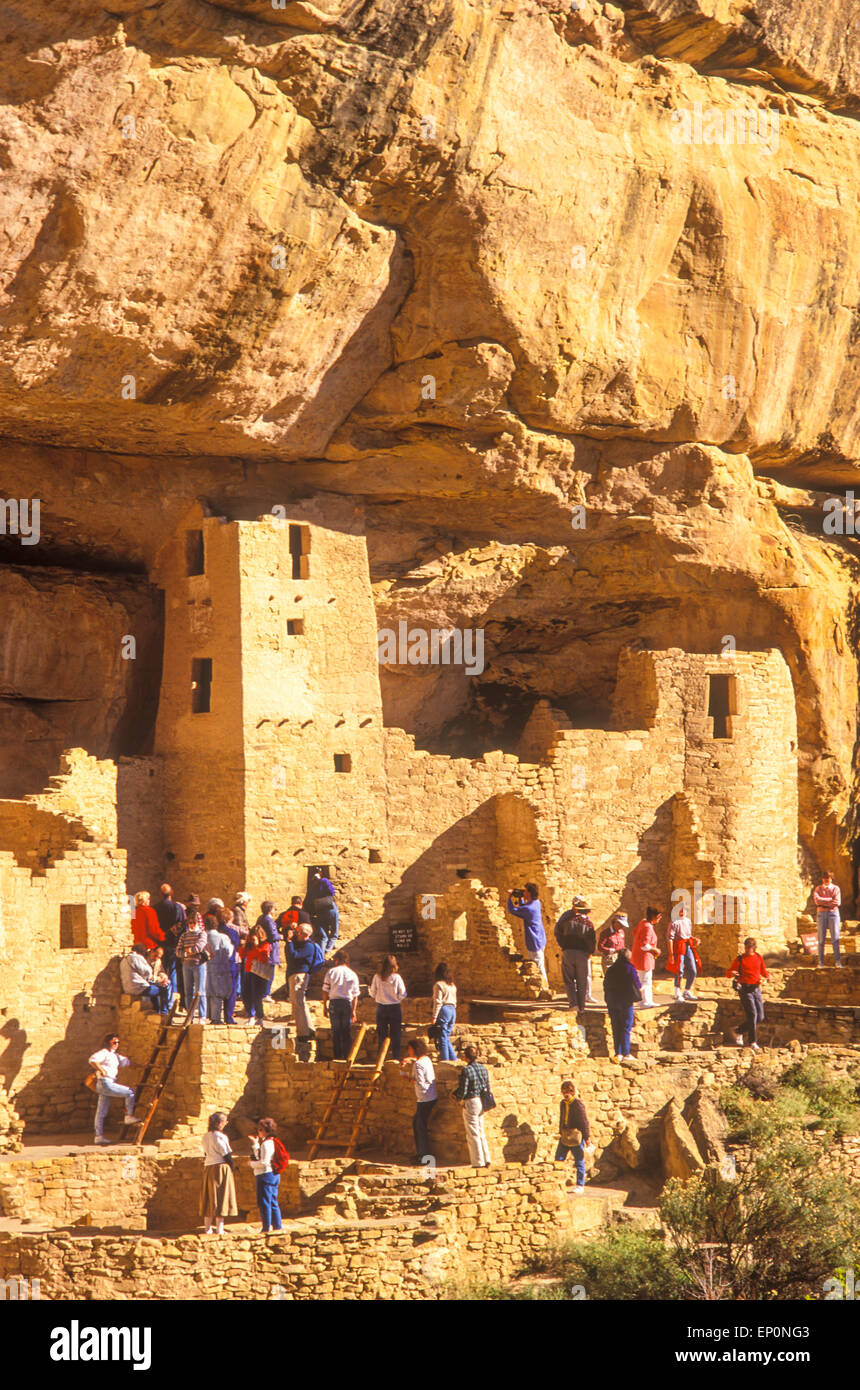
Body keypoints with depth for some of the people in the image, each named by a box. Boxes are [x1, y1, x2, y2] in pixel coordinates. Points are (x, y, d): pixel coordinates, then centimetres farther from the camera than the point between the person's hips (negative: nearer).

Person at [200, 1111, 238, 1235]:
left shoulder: (206, 1136, 8)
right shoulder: (221, 1136, -13)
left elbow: (206, 1153, 10)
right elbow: (227, 1154, -9)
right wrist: (231, 1167, 1)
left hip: (208, 1168, 7)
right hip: (221, 1167, -7)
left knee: (209, 1197, 9)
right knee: (221, 1196, -3)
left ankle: (208, 1227, 9)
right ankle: (220, 1228, -6)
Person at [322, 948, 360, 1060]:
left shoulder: (331, 972, 1)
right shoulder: (353, 974, 4)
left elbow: (325, 990, 0)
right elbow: (355, 995, 4)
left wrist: (325, 1006, 6)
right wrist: (353, 1010, 9)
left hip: (334, 1002, -1)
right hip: (348, 1003, 1)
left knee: (335, 1030, 5)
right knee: (347, 1032, 8)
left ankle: (337, 1056, 2)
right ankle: (347, 1056, 6)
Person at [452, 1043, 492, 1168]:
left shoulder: (466, 1070, -18)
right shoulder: (483, 1068, 3)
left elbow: (463, 1091, -18)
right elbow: (487, 1087, 10)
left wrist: (459, 1098, 5)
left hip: (471, 1103, -7)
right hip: (482, 1103, 7)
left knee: (473, 1134, 3)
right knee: (480, 1132, 18)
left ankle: (478, 1162, 6)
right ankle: (486, 1160, 17)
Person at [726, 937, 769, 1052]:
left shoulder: (758, 958, 11)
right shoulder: (739, 959, 0)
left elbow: (764, 972, 21)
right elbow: (728, 973, 0)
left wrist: (764, 978, -1)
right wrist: (731, 973, -24)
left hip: (756, 989, 5)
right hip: (745, 989, -5)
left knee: (760, 1017, 4)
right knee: (752, 1014, -15)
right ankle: (752, 1042, -11)